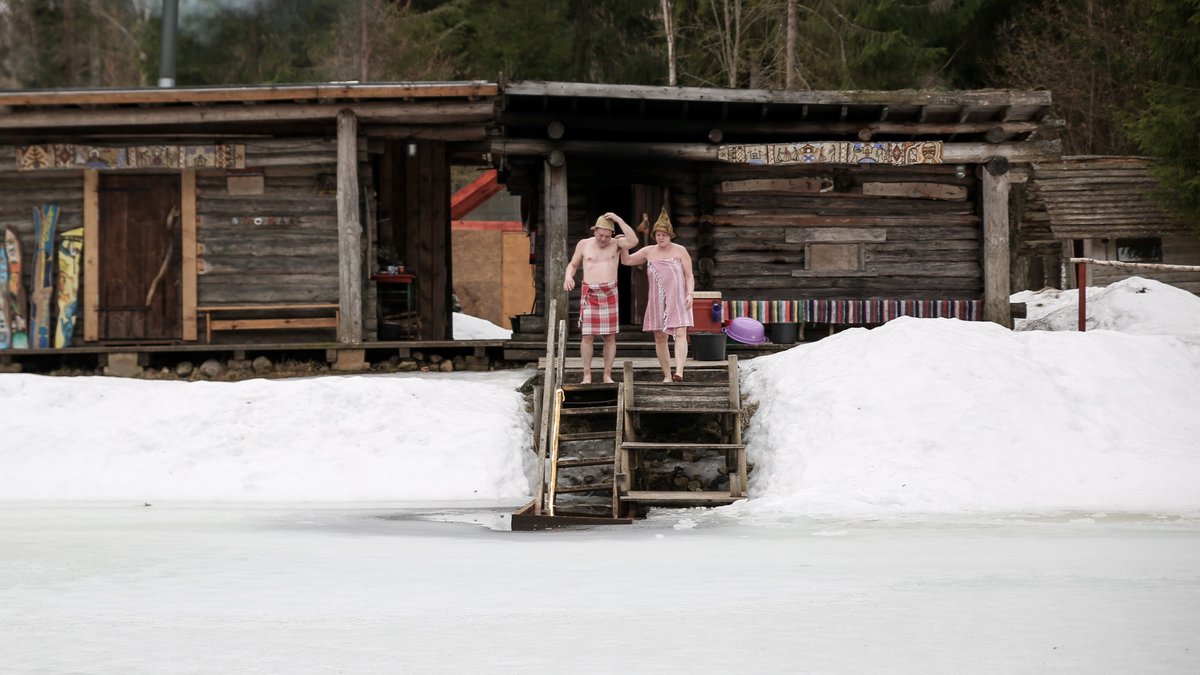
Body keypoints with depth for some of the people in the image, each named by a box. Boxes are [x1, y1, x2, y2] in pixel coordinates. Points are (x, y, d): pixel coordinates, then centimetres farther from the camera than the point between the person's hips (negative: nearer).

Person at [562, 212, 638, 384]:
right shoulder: (584, 244, 4)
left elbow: (633, 242, -18)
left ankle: (607, 376, 6)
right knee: (587, 335, -6)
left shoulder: (616, 243, 1)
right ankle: (587, 376, -2)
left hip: (610, 294, 0)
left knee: (610, 336, 0)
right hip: (590, 294, 0)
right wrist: (568, 277, -8)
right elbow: (573, 265, 14)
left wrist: (619, 220, -17)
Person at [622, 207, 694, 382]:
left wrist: (690, 294, -12)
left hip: (678, 300, -3)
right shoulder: (649, 252, 10)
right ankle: (667, 375, 11)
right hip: (657, 301, 3)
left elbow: (689, 276, 2)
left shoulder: (680, 251, 3)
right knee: (660, 338, 4)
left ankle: (679, 371, -30)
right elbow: (627, 260, 12)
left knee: (680, 334, -18)